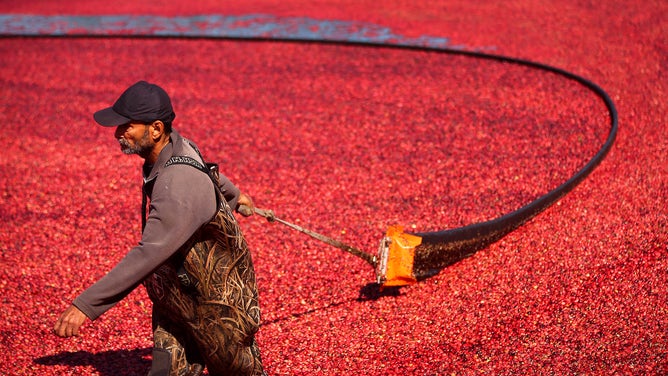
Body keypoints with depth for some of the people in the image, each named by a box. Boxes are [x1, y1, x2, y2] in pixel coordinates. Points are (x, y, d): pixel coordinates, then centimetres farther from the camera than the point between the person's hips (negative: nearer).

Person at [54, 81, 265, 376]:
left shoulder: (179, 185, -34)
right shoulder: (175, 148, -5)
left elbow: (149, 255, -40)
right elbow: (206, 170, 18)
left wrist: (86, 304, -42)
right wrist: (233, 195, 41)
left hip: (215, 308, -8)